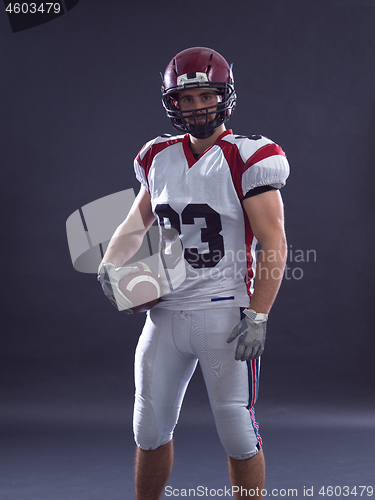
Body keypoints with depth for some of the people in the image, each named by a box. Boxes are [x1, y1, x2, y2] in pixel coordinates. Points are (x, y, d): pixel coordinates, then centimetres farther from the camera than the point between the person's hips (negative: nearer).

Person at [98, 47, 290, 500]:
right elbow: (136, 224, 22)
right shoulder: (160, 157, 9)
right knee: (150, 429, 13)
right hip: (165, 312, 5)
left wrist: (257, 317, -16)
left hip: (224, 314, -5)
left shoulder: (247, 159, -8)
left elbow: (273, 245, -10)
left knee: (238, 433, 2)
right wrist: (110, 263, 3)